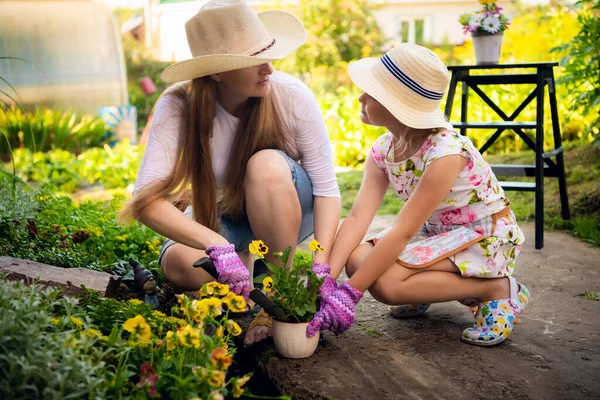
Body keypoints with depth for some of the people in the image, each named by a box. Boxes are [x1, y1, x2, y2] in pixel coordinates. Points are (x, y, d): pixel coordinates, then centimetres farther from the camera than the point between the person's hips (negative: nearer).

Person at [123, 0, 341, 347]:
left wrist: (322, 268, -32)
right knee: (177, 263, -31)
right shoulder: (179, 106, -23)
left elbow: (327, 190, -20)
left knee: (266, 165, -34)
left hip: (289, 211, 0)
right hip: (222, 221, 1)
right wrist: (219, 248, -47)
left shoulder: (292, 95, -23)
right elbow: (147, 200, -33)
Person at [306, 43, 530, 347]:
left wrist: (348, 294, -32)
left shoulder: (446, 152, -31)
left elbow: (401, 233, -33)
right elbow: (358, 216, -15)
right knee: (357, 259, -14)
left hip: (486, 238, -7)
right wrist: (325, 278, -26)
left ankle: (497, 289, -9)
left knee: (385, 282, -27)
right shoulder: (383, 150, -8)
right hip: (438, 232, 8)